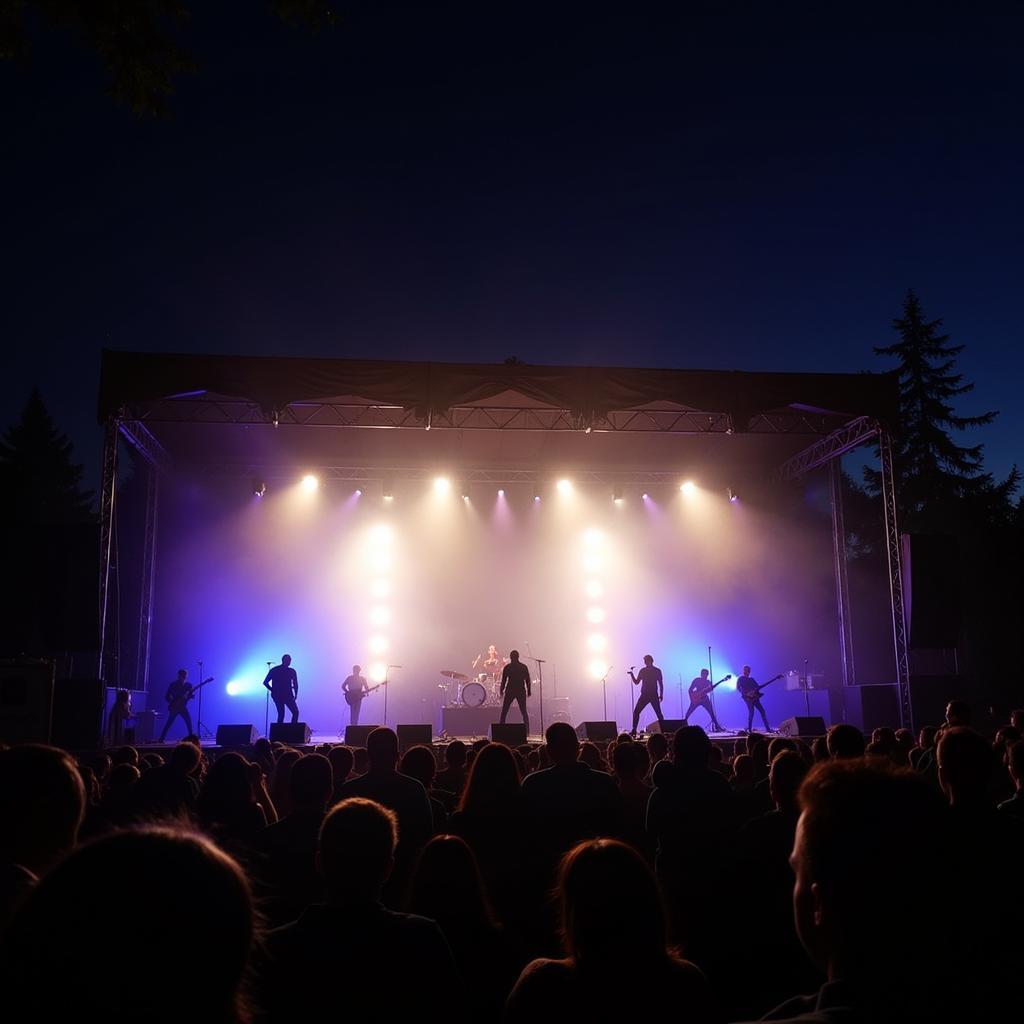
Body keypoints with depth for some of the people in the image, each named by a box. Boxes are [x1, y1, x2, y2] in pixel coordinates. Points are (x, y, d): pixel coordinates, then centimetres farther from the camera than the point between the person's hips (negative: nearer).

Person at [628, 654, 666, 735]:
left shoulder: (657, 671, 1)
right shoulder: (643, 671, 9)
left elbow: (661, 684, 3)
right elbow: (636, 682, 11)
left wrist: (661, 695, -5)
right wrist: (632, 674, -4)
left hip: (654, 695, -3)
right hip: (644, 695, 3)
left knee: (658, 713, -6)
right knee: (636, 712, -4)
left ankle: (663, 731, -1)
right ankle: (633, 731, 1)